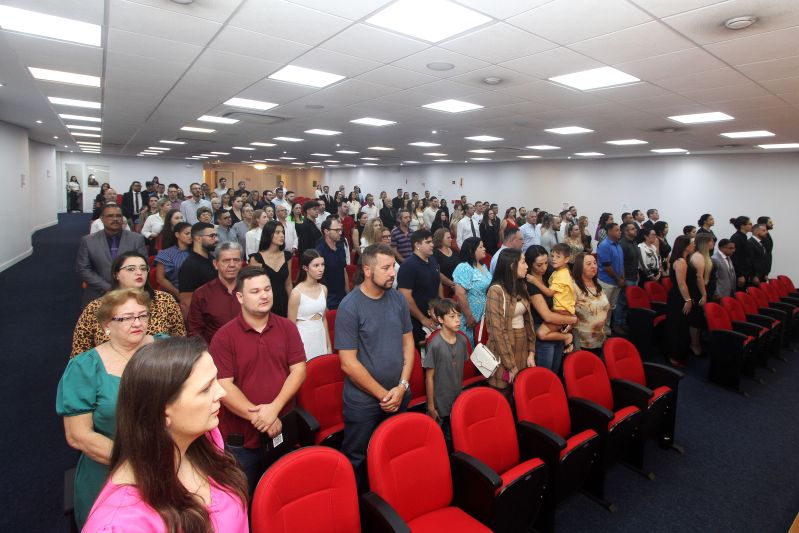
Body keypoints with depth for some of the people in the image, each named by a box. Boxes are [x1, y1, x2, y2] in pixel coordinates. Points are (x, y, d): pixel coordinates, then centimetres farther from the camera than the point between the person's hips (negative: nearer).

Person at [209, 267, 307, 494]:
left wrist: (274, 408, -18)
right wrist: (257, 416, -17)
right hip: (241, 438, -2)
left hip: (283, 432, 2)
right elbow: (223, 386, -13)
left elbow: (298, 369, -5)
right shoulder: (224, 336, -9)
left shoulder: (287, 327, 0)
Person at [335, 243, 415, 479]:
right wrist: (383, 394, -12)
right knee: (356, 462, 12)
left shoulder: (398, 299, -1)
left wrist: (402, 386, -6)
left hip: (399, 397, 5)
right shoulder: (349, 307, -16)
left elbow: (408, 342, 4)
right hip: (363, 402, -4)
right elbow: (348, 363, -16)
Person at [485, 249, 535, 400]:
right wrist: (510, 364, -16)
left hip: (523, 348, 7)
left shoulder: (521, 287, 8)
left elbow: (528, 321, 11)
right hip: (504, 351, -7)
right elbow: (498, 330, -18)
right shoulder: (496, 290, -16)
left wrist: (531, 352, 3)